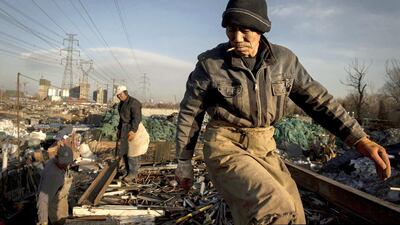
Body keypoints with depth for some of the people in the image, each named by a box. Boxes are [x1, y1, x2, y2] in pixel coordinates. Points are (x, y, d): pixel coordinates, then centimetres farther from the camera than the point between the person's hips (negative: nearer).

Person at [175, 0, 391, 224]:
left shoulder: (284, 59, -1)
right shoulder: (210, 64, -10)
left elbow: (317, 99, 3)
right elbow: (189, 114, 0)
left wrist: (360, 139, -5)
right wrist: (184, 161, 5)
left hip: (264, 149, 5)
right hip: (226, 149, -5)